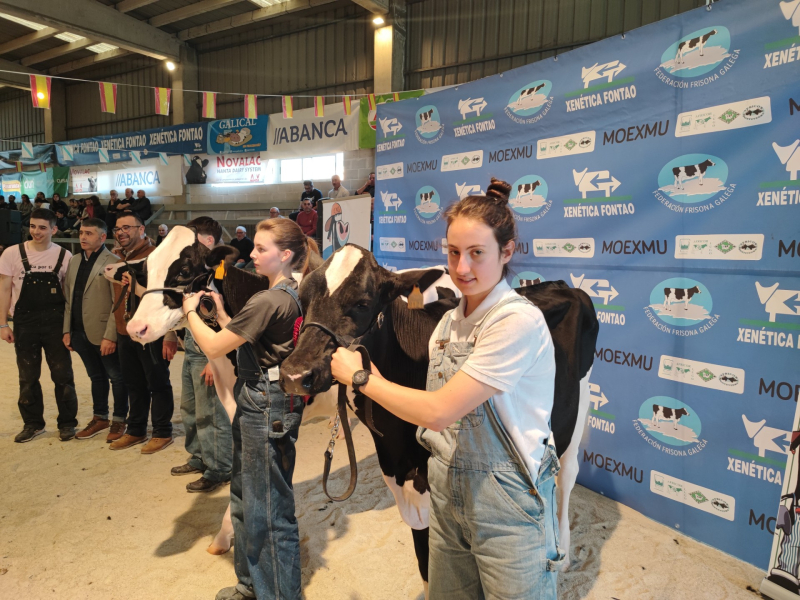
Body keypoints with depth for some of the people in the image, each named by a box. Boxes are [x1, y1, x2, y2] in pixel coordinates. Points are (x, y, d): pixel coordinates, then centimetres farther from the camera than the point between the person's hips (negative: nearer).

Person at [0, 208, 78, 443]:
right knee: (28, 377, 12)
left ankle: (67, 423, 18)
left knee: (62, 375, 4)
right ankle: (33, 423, 26)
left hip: (55, 322, -1)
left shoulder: (64, 256, -2)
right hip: (24, 322, 1)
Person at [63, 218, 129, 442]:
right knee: (96, 376, 18)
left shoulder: (112, 263, -10)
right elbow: (68, 297, 13)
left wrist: (110, 336, -18)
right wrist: (67, 330, 8)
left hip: (103, 332, -7)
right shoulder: (75, 261, 12)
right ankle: (100, 418, 30)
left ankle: (119, 421, 19)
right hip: (80, 331, 7)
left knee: (116, 377, 6)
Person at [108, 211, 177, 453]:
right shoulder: (119, 259, 12)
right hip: (125, 334, 7)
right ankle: (136, 431, 30)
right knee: (135, 385, 17)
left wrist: (170, 334, -19)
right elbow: (118, 298, 18)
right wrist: (113, 332, 15)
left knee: (158, 384, 5)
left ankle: (162, 433, 18)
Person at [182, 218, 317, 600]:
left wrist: (191, 312, -2)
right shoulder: (291, 295, 8)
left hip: (265, 407, -11)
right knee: (245, 495, 24)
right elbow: (243, 338, 13)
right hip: (258, 403, 11)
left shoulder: (269, 301, -22)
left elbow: (213, 348, -17)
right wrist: (220, 312, 4)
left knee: (269, 508, 5)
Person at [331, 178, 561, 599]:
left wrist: (360, 376, -14)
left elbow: (439, 411, -24)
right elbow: (435, 414, 7)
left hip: (507, 503, -6)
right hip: (447, 490, 7)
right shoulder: (449, 322, 3)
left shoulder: (519, 320, -21)